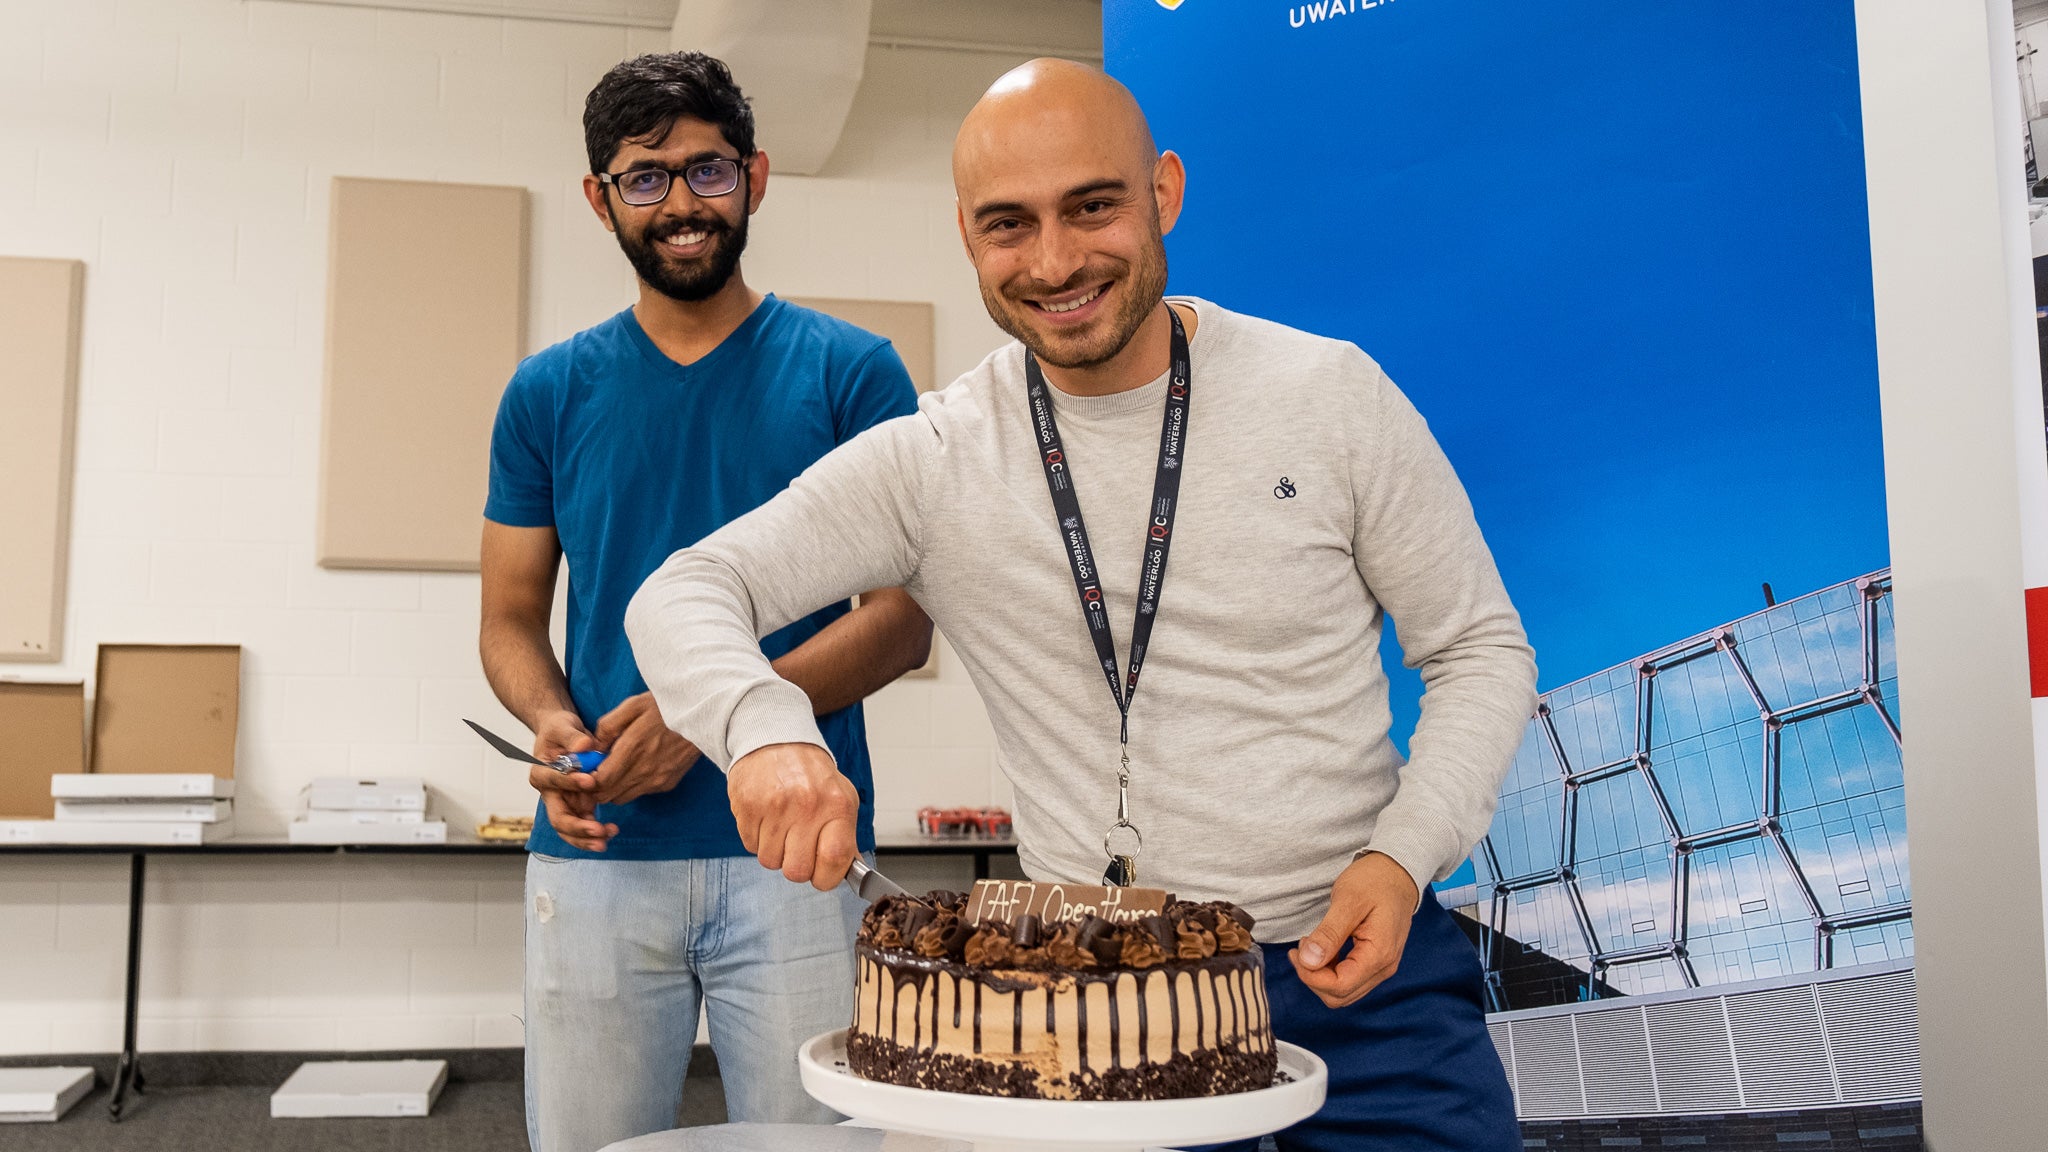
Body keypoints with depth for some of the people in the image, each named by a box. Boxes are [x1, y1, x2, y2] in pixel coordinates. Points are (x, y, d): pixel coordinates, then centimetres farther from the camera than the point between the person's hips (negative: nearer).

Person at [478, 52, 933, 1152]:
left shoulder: (851, 372, 2)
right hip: (595, 855, 2)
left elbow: (903, 619, -2)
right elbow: (511, 620, 13)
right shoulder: (549, 392, 10)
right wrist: (553, 724, -9)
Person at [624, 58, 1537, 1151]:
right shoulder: (935, 461, -6)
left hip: (1357, 975, 0)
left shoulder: (1330, 393, -7)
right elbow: (684, 592, -8)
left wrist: (1403, 856, -16)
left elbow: (1481, 650, 1)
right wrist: (762, 728, -30)